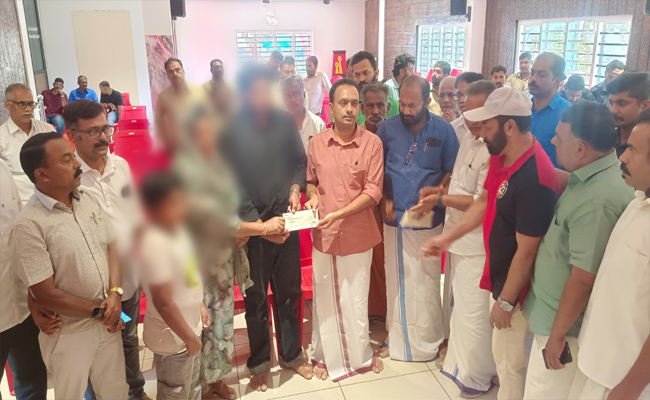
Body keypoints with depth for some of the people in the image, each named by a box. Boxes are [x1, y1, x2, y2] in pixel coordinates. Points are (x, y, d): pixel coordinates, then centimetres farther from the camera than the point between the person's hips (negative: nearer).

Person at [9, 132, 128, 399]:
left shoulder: (86, 200, -1)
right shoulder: (29, 226, -22)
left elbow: (112, 246, 4)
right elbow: (46, 295, -20)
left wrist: (115, 294, -11)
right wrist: (98, 311, -11)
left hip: (108, 322, 5)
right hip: (69, 334, -5)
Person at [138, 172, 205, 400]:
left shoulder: (176, 229, -3)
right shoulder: (155, 245, -31)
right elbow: (163, 302, -29)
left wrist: (200, 305, 14)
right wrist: (190, 337, -20)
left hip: (189, 328, 8)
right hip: (173, 339, -8)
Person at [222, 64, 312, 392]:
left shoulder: (284, 122, -3)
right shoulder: (232, 131, -13)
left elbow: (299, 161, 11)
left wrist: (295, 187, -6)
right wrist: (259, 224, -16)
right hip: (251, 224, -3)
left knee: (289, 291, 15)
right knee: (256, 298, 11)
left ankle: (291, 353, 36)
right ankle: (259, 363, 31)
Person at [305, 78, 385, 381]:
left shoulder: (372, 143, -8)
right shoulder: (316, 143, 0)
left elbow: (373, 190, -11)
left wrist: (338, 214, -18)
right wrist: (313, 197, -7)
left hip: (358, 235, -2)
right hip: (323, 235, 2)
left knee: (356, 299, 13)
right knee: (325, 299, 14)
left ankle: (361, 354, 36)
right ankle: (325, 356, 35)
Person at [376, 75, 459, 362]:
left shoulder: (443, 130, -4)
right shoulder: (388, 128, 0)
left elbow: (451, 171, 0)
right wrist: (384, 199, -2)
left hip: (428, 219, -1)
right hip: (394, 218, 2)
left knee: (426, 280, 5)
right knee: (397, 279, 12)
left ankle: (427, 340, 22)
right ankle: (397, 336, 28)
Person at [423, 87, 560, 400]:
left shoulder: (534, 181, -31)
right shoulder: (500, 157, -2)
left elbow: (526, 252, -25)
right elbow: (484, 202, 11)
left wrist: (506, 302, -16)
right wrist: (447, 237, 7)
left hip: (516, 287, -8)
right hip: (499, 274, 9)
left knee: (510, 360, 12)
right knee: (502, 352, 26)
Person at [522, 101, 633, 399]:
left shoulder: (596, 201, -30)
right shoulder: (588, 175, -1)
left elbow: (583, 279, -27)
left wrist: (558, 334, -17)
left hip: (563, 322, -9)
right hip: (551, 311, 9)